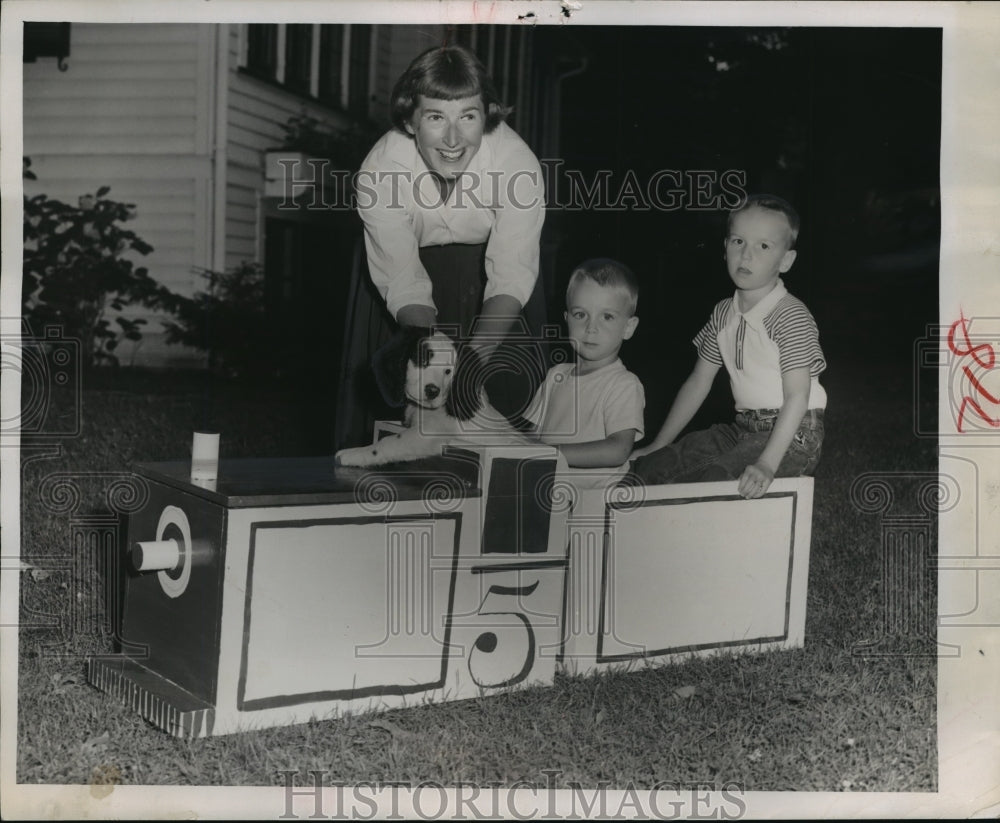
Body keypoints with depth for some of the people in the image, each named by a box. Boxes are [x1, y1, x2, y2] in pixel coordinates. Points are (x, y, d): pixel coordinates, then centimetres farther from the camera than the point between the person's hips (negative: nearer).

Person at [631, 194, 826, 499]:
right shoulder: (724, 314, 9)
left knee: (705, 482, -31)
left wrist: (767, 464, -32)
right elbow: (698, 382, 15)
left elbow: (797, 396, -21)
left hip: (790, 434, -7)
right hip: (743, 428, 7)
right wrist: (658, 445, 13)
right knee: (647, 468, -6)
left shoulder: (791, 316, -15)